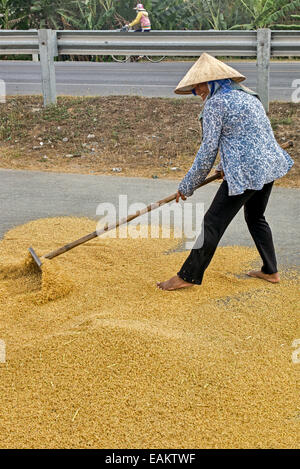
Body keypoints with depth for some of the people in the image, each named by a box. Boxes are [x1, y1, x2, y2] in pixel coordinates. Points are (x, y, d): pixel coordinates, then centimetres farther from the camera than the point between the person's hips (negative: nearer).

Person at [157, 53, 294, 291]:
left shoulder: (215, 102, -9)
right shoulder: (247, 95, 18)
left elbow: (208, 150, -10)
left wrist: (187, 186, -2)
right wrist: (227, 166, 30)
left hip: (246, 172, -9)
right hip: (269, 164, 9)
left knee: (213, 223, -2)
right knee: (255, 217, 26)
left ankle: (188, 276, 5)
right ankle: (271, 271, 32)